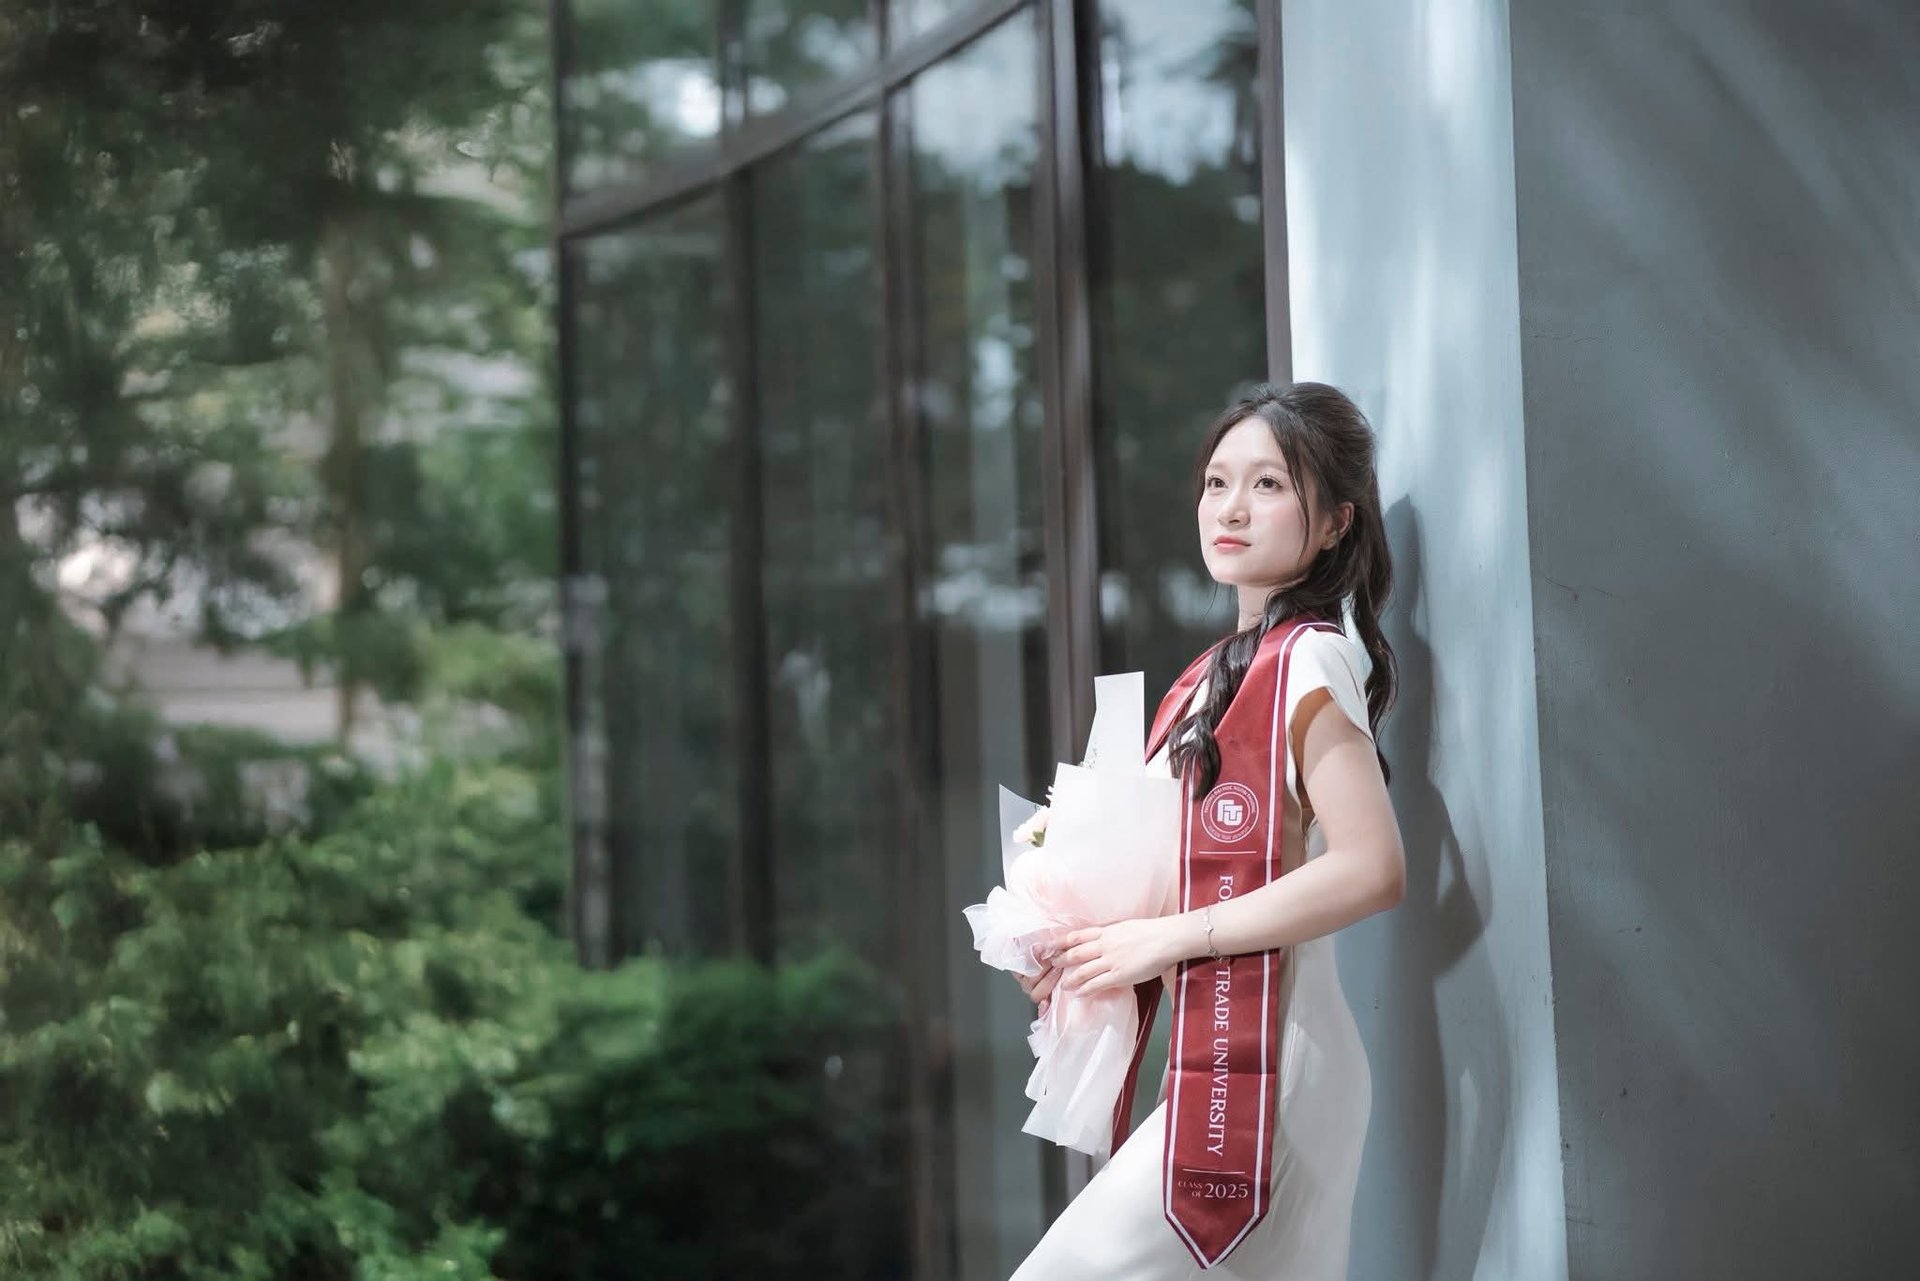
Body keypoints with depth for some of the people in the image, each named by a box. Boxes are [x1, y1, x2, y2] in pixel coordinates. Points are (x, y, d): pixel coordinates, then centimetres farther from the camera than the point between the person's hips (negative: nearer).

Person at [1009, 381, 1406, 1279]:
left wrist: (1168, 938, -16)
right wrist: (1094, 941, 3)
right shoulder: (1218, 672, 17)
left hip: (1256, 1066, -9)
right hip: (1213, 1059, 9)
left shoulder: (1308, 657, -9)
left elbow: (1372, 869, -20)